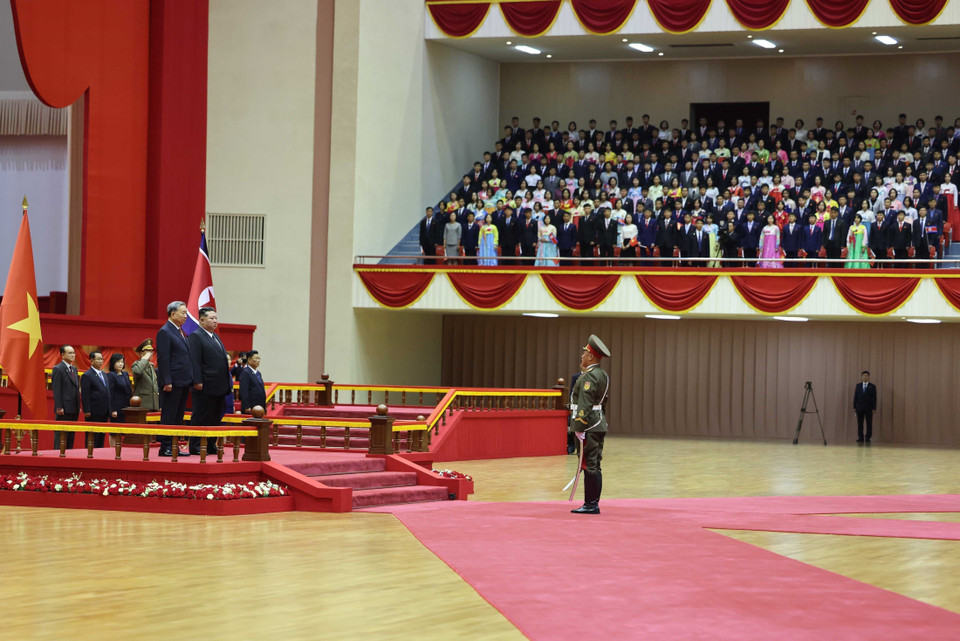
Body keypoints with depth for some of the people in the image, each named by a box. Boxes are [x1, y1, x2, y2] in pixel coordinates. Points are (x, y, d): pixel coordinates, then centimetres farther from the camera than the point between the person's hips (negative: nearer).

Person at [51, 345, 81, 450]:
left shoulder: (74, 369, 18)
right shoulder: (58, 369, -7)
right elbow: (56, 390, -12)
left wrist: (79, 406, 13)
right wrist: (59, 407, -17)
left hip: (74, 410, 8)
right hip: (64, 410, -8)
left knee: (71, 436, 9)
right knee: (61, 436, -6)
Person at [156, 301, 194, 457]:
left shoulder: (180, 332, 18)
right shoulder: (164, 332, -10)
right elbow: (163, 359, -16)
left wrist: (190, 380, 15)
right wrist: (167, 382, -20)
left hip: (183, 383, 9)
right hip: (172, 383, -9)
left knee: (178, 416, 11)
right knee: (169, 416, -5)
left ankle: (174, 447, 15)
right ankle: (165, 447, -1)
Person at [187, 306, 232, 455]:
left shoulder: (215, 337, 19)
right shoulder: (195, 336, -9)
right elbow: (194, 361, -16)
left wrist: (227, 383, 18)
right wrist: (197, 381, -22)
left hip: (219, 387, 9)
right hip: (205, 387, -9)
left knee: (215, 418, 12)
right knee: (201, 418, -4)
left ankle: (211, 446, 19)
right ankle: (195, 447, 0)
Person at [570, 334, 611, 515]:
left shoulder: (589, 377, -16)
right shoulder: (602, 374, 14)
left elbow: (585, 405, -21)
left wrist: (579, 428, -21)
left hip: (589, 426, -10)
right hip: (600, 424, 10)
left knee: (589, 466, -7)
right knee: (594, 465, 12)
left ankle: (591, 504, -6)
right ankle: (593, 503, 16)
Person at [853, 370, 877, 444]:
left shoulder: (872, 386, 4)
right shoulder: (858, 385, 11)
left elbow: (874, 398, 2)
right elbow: (855, 396, 9)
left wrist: (874, 408, -6)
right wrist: (854, 407, 2)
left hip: (869, 408, -2)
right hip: (859, 407, 2)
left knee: (869, 423, -4)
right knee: (860, 423, -1)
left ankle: (868, 437, -1)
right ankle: (860, 437, 2)